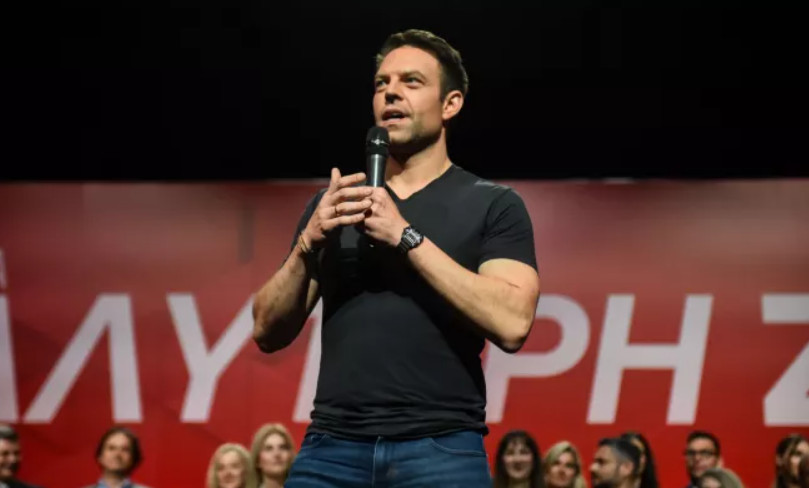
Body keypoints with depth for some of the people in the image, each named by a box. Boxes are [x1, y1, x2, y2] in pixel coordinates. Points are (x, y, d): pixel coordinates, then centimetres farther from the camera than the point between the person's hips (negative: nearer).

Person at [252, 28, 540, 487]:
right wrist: (309, 243, -6)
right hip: (332, 445, 3)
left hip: (441, 448, -2)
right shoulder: (333, 203, 14)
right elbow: (269, 333, 10)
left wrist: (406, 236, -12)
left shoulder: (493, 204, 4)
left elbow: (512, 323, -11)